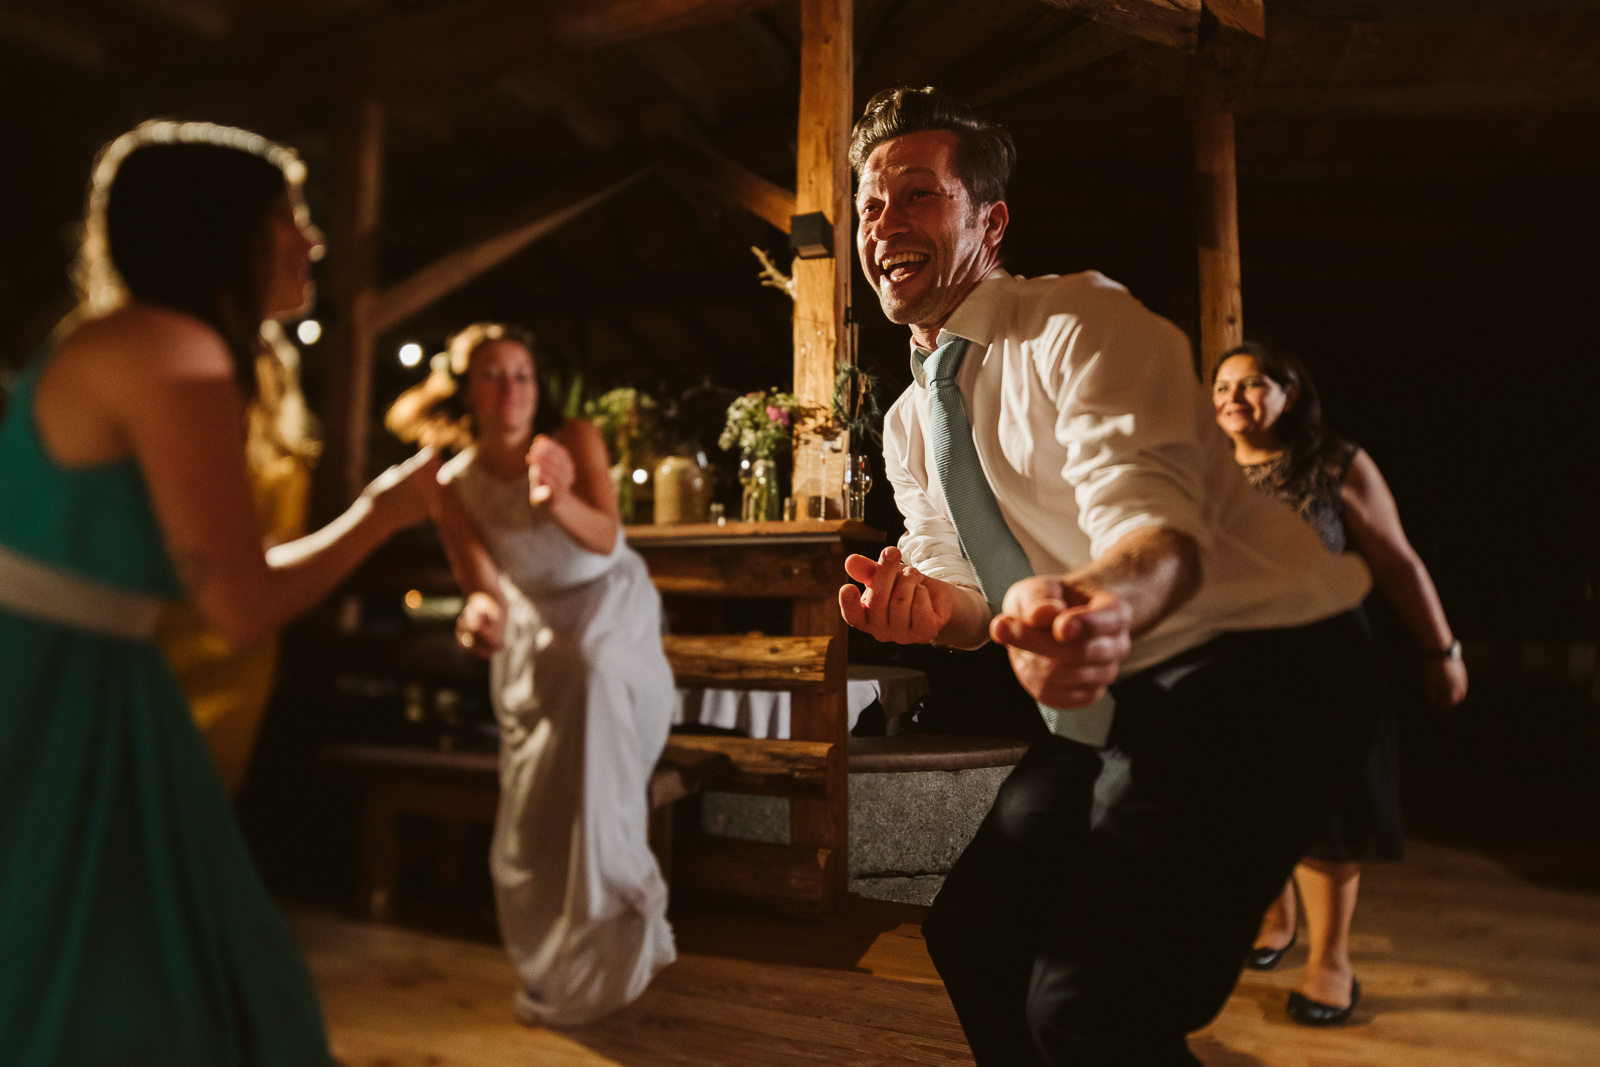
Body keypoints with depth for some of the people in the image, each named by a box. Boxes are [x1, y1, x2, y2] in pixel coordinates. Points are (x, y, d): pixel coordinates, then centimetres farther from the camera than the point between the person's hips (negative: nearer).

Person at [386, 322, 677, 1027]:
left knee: (593, 679, -30)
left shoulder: (573, 439, -12)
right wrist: (481, 614, -36)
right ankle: (556, 968, 19)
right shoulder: (455, 485, -7)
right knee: (534, 794, -3)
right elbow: (485, 586, -12)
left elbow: (604, 537, -25)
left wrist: (558, 500, -46)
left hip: (613, 607, -1)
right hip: (535, 626, 2)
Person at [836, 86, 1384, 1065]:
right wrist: (926, 608, -14)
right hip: (1117, 700, 8)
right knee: (969, 935, 14)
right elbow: (970, 592, 10)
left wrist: (1099, 604, -53)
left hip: (1253, 667, -8)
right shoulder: (909, 423, 9)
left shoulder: (1084, 323, -15)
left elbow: (1155, 516, -30)